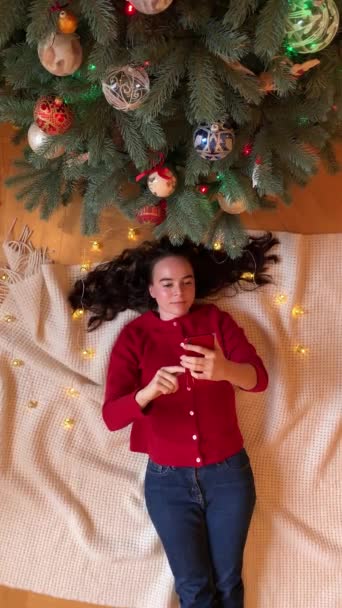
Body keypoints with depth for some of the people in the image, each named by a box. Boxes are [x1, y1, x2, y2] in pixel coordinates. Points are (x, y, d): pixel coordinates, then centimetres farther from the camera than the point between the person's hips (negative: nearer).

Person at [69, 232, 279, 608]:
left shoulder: (217, 321, -2)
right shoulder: (134, 336, -6)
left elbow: (260, 378, -17)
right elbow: (111, 416, -16)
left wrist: (225, 370, -40)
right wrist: (148, 391, -38)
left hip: (228, 473, 1)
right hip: (168, 480, 0)